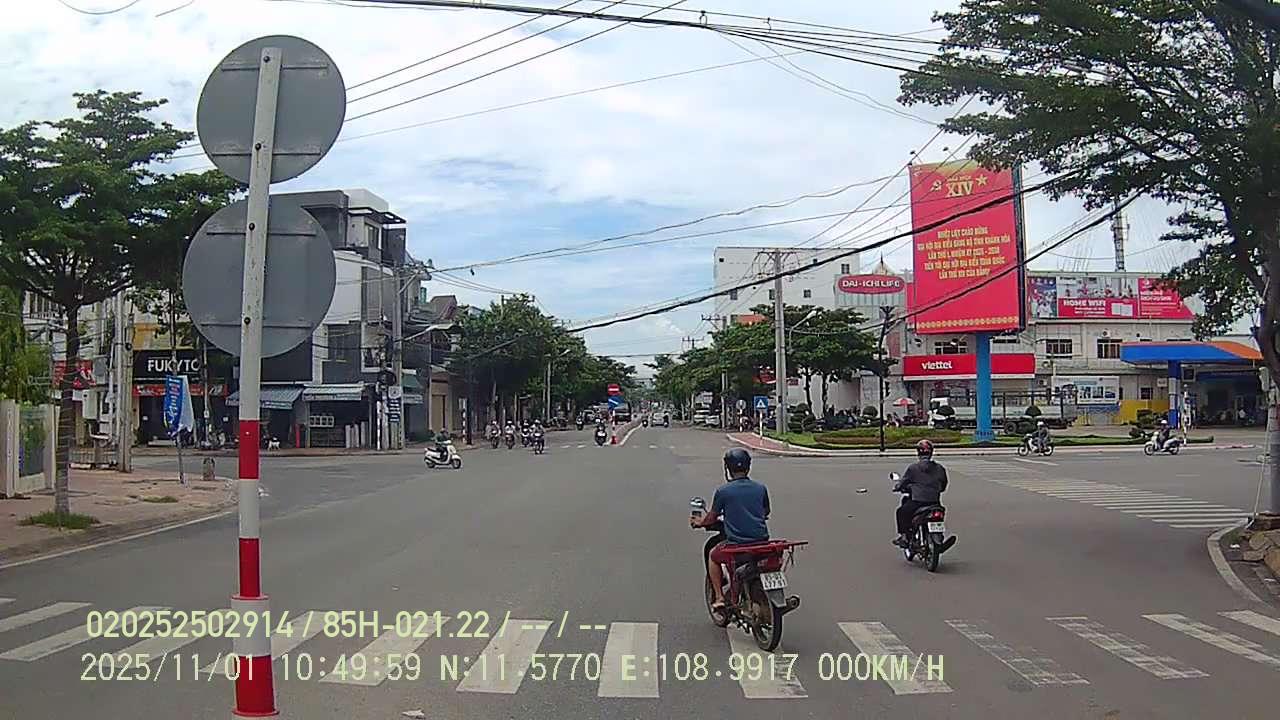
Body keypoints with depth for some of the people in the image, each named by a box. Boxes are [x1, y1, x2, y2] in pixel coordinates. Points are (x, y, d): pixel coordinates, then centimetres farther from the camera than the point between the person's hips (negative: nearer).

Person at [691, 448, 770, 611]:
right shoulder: (761, 488, 4)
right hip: (762, 542, 3)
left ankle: (719, 597, 19)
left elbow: (712, 517, 5)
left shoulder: (723, 491, -6)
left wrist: (699, 522, 26)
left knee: (713, 556, 26)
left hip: (736, 544, -3)